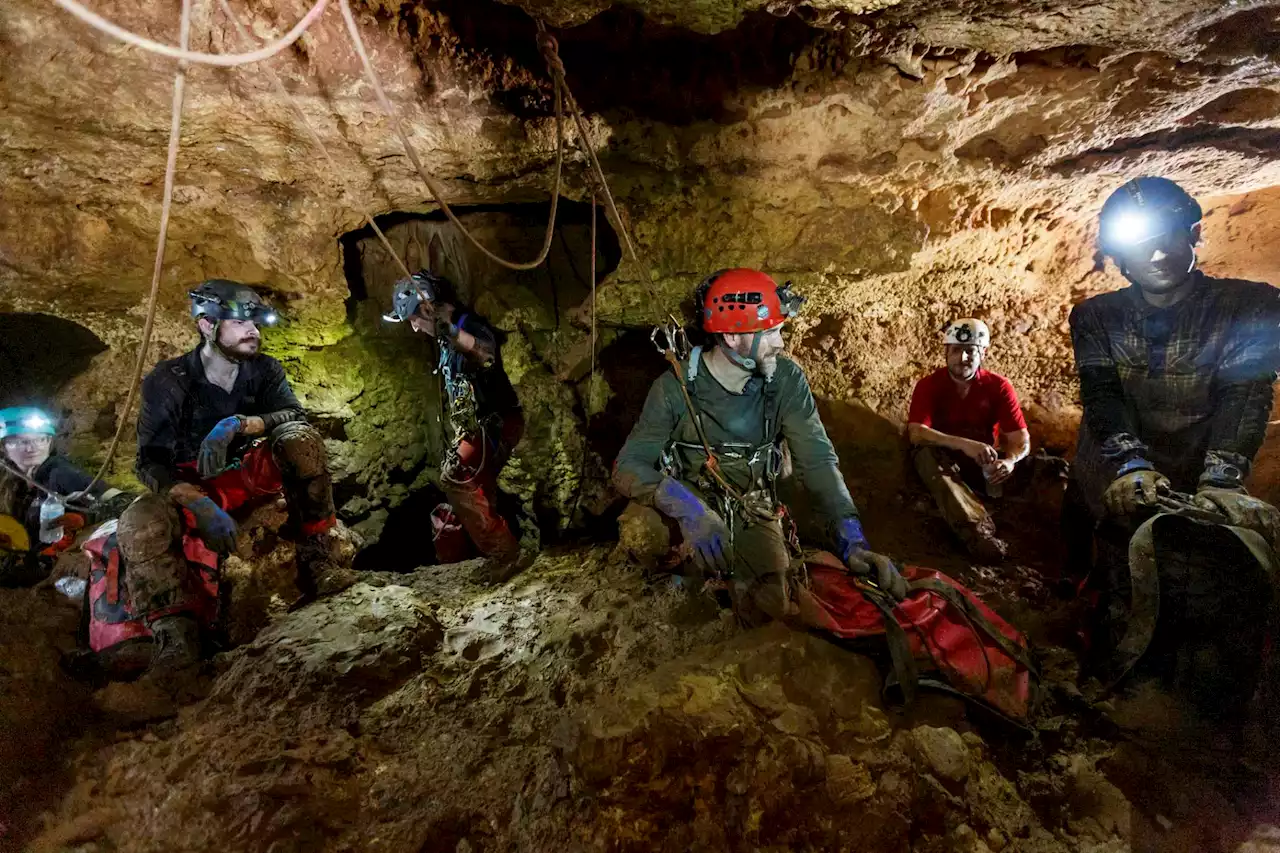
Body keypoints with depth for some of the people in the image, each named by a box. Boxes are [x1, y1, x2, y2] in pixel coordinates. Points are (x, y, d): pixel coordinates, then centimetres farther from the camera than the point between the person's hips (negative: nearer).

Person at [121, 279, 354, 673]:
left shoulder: (264, 370, -3)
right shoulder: (168, 381, -12)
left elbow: (295, 414, -21)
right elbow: (150, 461, -18)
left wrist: (238, 425, -39)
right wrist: (201, 506, -35)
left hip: (253, 474, 2)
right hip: (193, 488, -2)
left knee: (300, 437, -27)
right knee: (138, 524, -34)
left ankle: (317, 561, -26)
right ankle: (175, 635, -24)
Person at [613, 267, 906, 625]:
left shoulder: (786, 379, -13)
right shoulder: (677, 387, -18)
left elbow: (817, 460, -18)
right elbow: (628, 466, -21)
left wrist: (851, 539, -33)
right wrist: (686, 508, -41)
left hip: (754, 513, 1)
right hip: (693, 506, 0)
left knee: (773, 609, -15)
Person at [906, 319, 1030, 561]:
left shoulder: (998, 386, -6)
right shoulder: (928, 385, -11)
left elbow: (1021, 438, -11)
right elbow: (916, 433, -26)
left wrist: (1009, 461, -36)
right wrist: (965, 444, -41)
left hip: (983, 464, 4)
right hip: (943, 458, -3)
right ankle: (977, 531, -54)